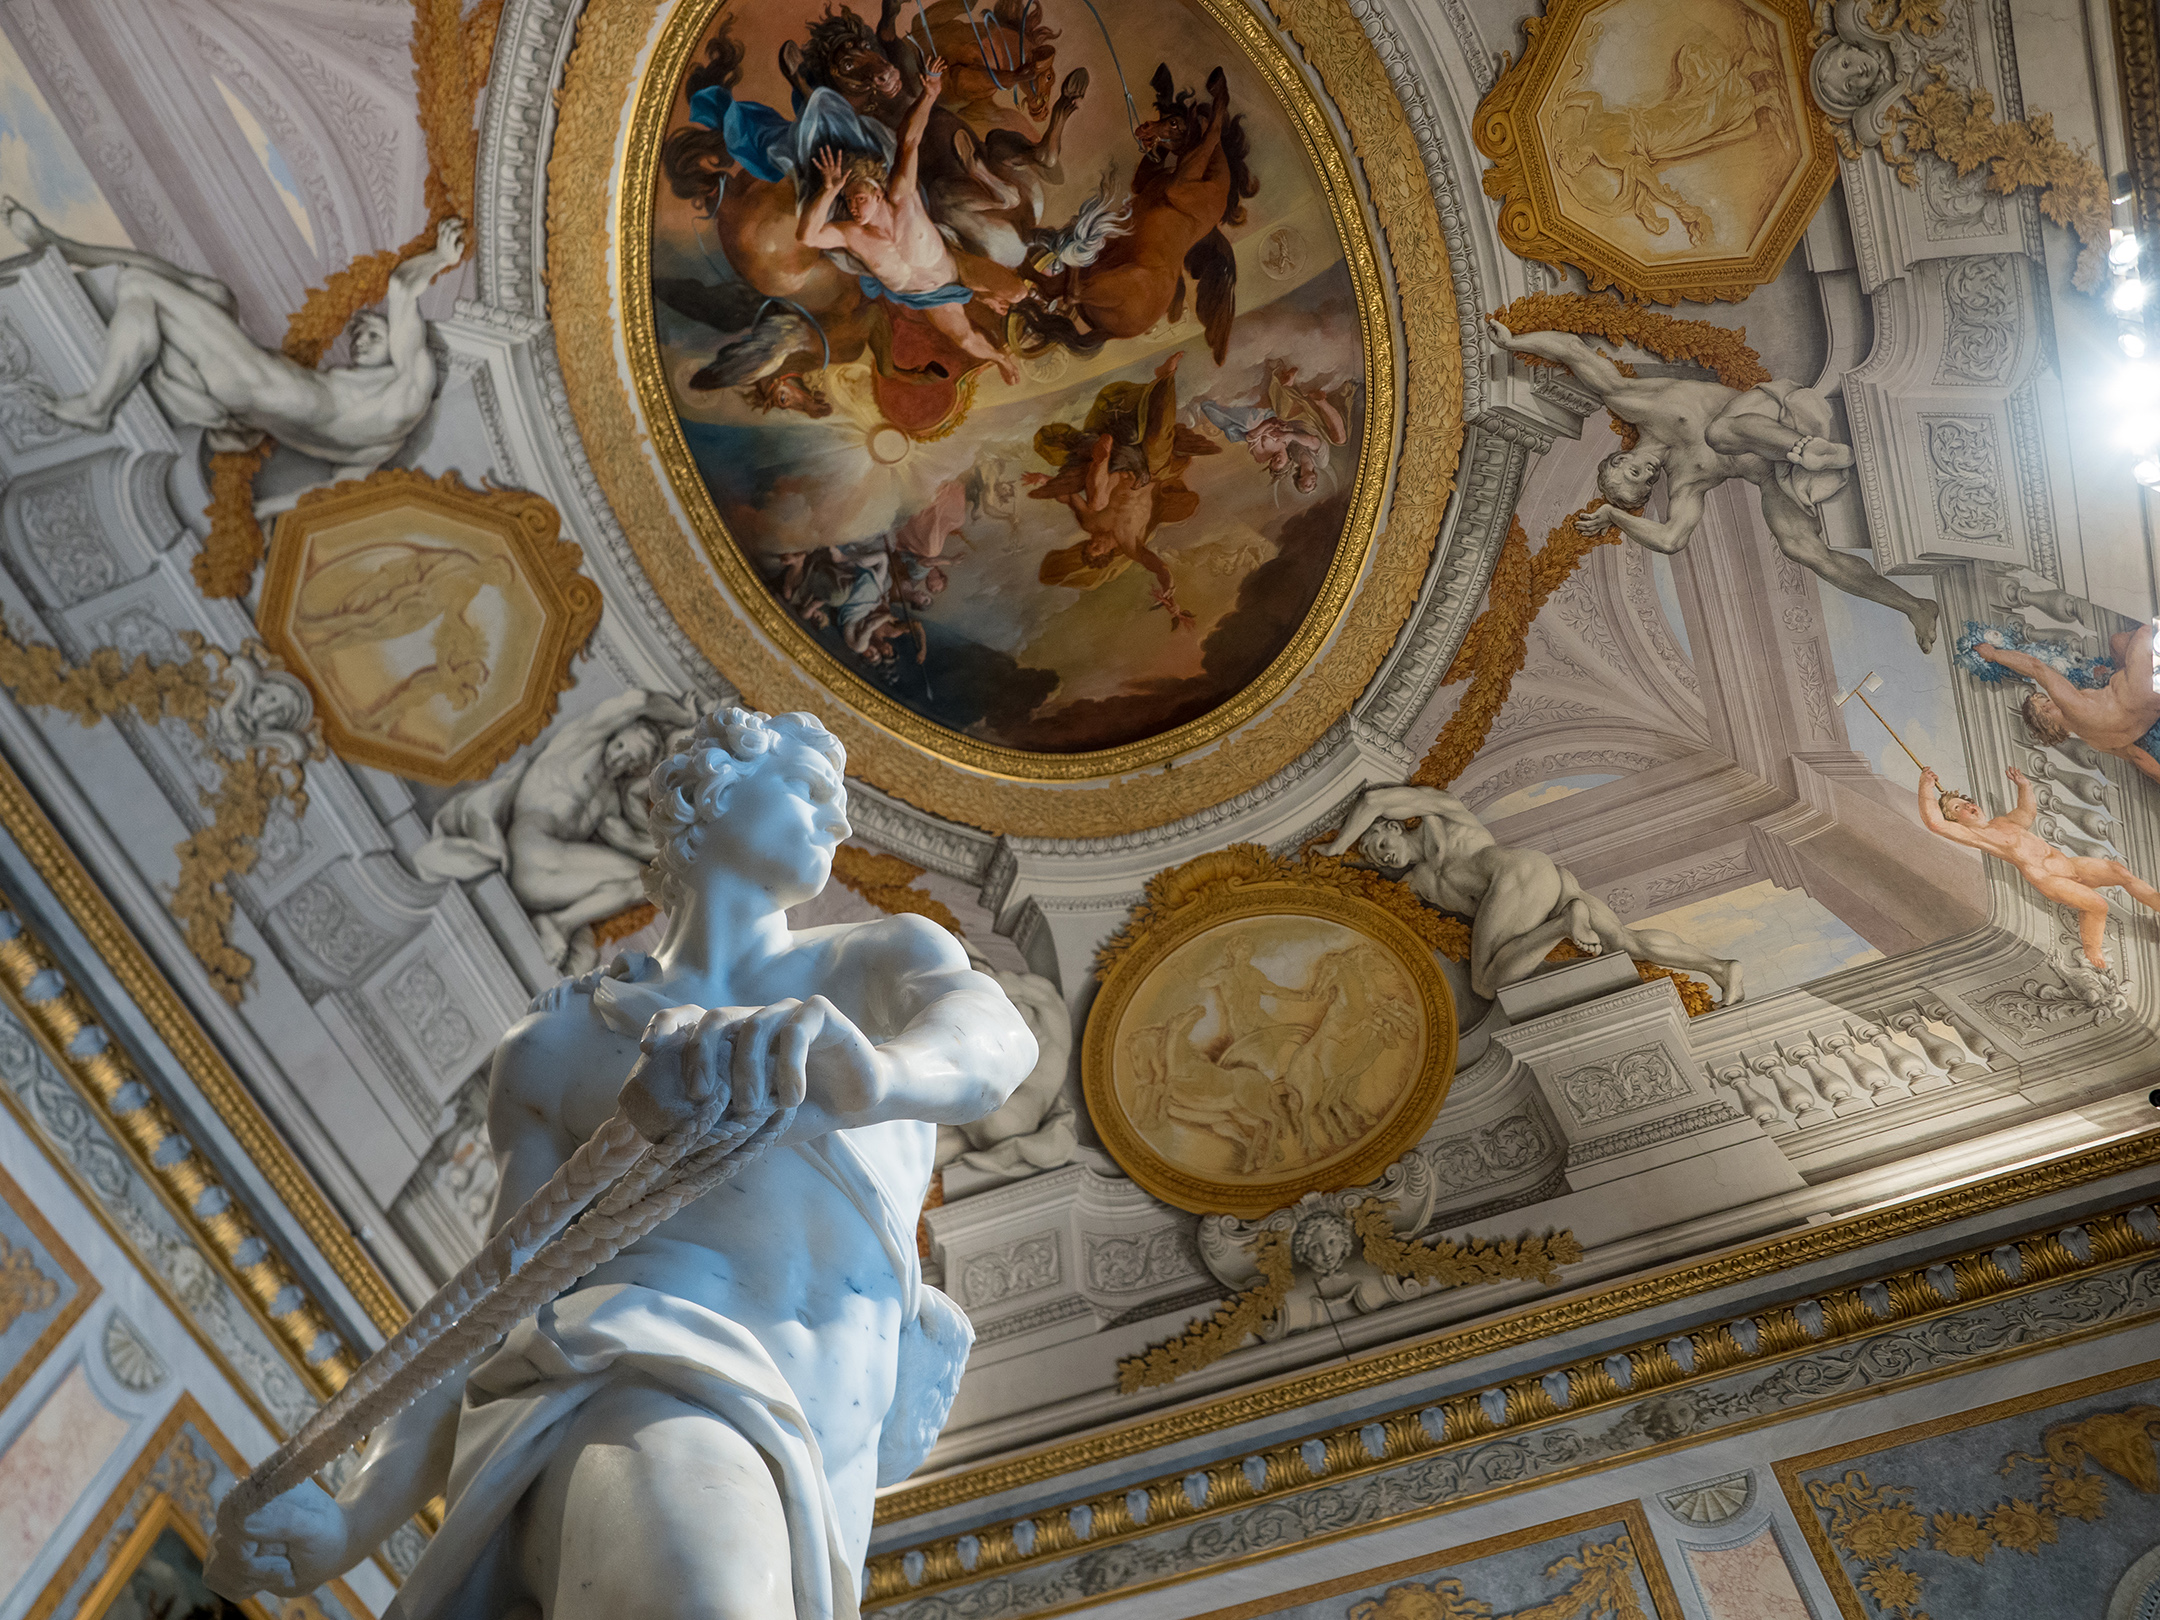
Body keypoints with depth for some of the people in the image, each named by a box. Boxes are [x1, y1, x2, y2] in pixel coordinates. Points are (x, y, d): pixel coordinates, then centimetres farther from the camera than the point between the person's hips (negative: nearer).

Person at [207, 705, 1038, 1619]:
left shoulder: (889, 960, 17)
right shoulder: (554, 1049, 17)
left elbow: (994, 1036, -8)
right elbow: (502, 1312, 11)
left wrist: (873, 1075, -34)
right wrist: (352, 1524, -9)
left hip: (799, 1497, 4)